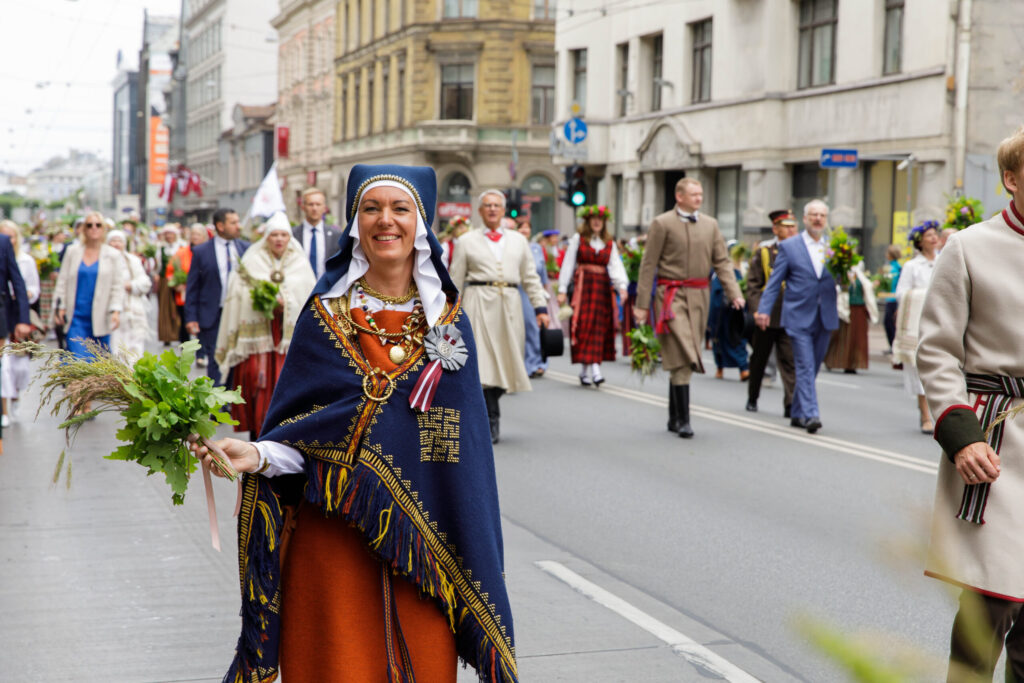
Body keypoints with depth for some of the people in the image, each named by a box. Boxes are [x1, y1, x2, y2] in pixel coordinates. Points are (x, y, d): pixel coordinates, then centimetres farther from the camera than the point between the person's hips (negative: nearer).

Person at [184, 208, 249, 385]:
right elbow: (192, 287, 1)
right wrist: (191, 317, -5)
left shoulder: (246, 249, 6)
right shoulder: (201, 251, 0)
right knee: (216, 363, -1)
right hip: (213, 316, -2)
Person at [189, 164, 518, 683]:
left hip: (423, 541, 1)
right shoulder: (325, 314, 1)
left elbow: (467, 445, 4)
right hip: (334, 539, -1)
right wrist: (256, 454, -20)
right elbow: (297, 433, 1)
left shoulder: (448, 320, 4)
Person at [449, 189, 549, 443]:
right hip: (479, 304, -3)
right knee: (483, 362, -12)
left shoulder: (518, 241, 17)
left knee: (505, 362, 0)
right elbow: (455, 280, 10)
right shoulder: (467, 241, 10)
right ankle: (491, 422, -9)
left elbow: (530, 277, 16)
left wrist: (540, 307, 8)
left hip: (509, 306, 3)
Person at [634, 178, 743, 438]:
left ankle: (673, 419, 20)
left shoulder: (710, 224, 12)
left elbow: (722, 262, 11)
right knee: (681, 359, -13)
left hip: (699, 297, 5)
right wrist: (642, 304, -7)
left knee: (683, 359, 11)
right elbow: (648, 265, -3)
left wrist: (735, 293, -3)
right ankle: (683, 420, -11)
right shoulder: (662, 224, -3)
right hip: (671, 296, -5)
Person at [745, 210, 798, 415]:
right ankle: (752, 398, 30)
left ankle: (791, 404, -10)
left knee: (790, 360, -8)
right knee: (759, 360, 13)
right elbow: (753, 285, -3)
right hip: (767, 317, -1)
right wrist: (759, 311, -12)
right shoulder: (763, 252, 0)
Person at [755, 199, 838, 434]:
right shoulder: (789, 246, 2)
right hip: (799, 316, -4)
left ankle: (797, 413, 21)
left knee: (811, 368, 10)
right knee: (805, 367, -11)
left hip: (825, 317, 4)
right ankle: (810, 414, -14)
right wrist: (764, 309, -6)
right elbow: (774, 282, 2)